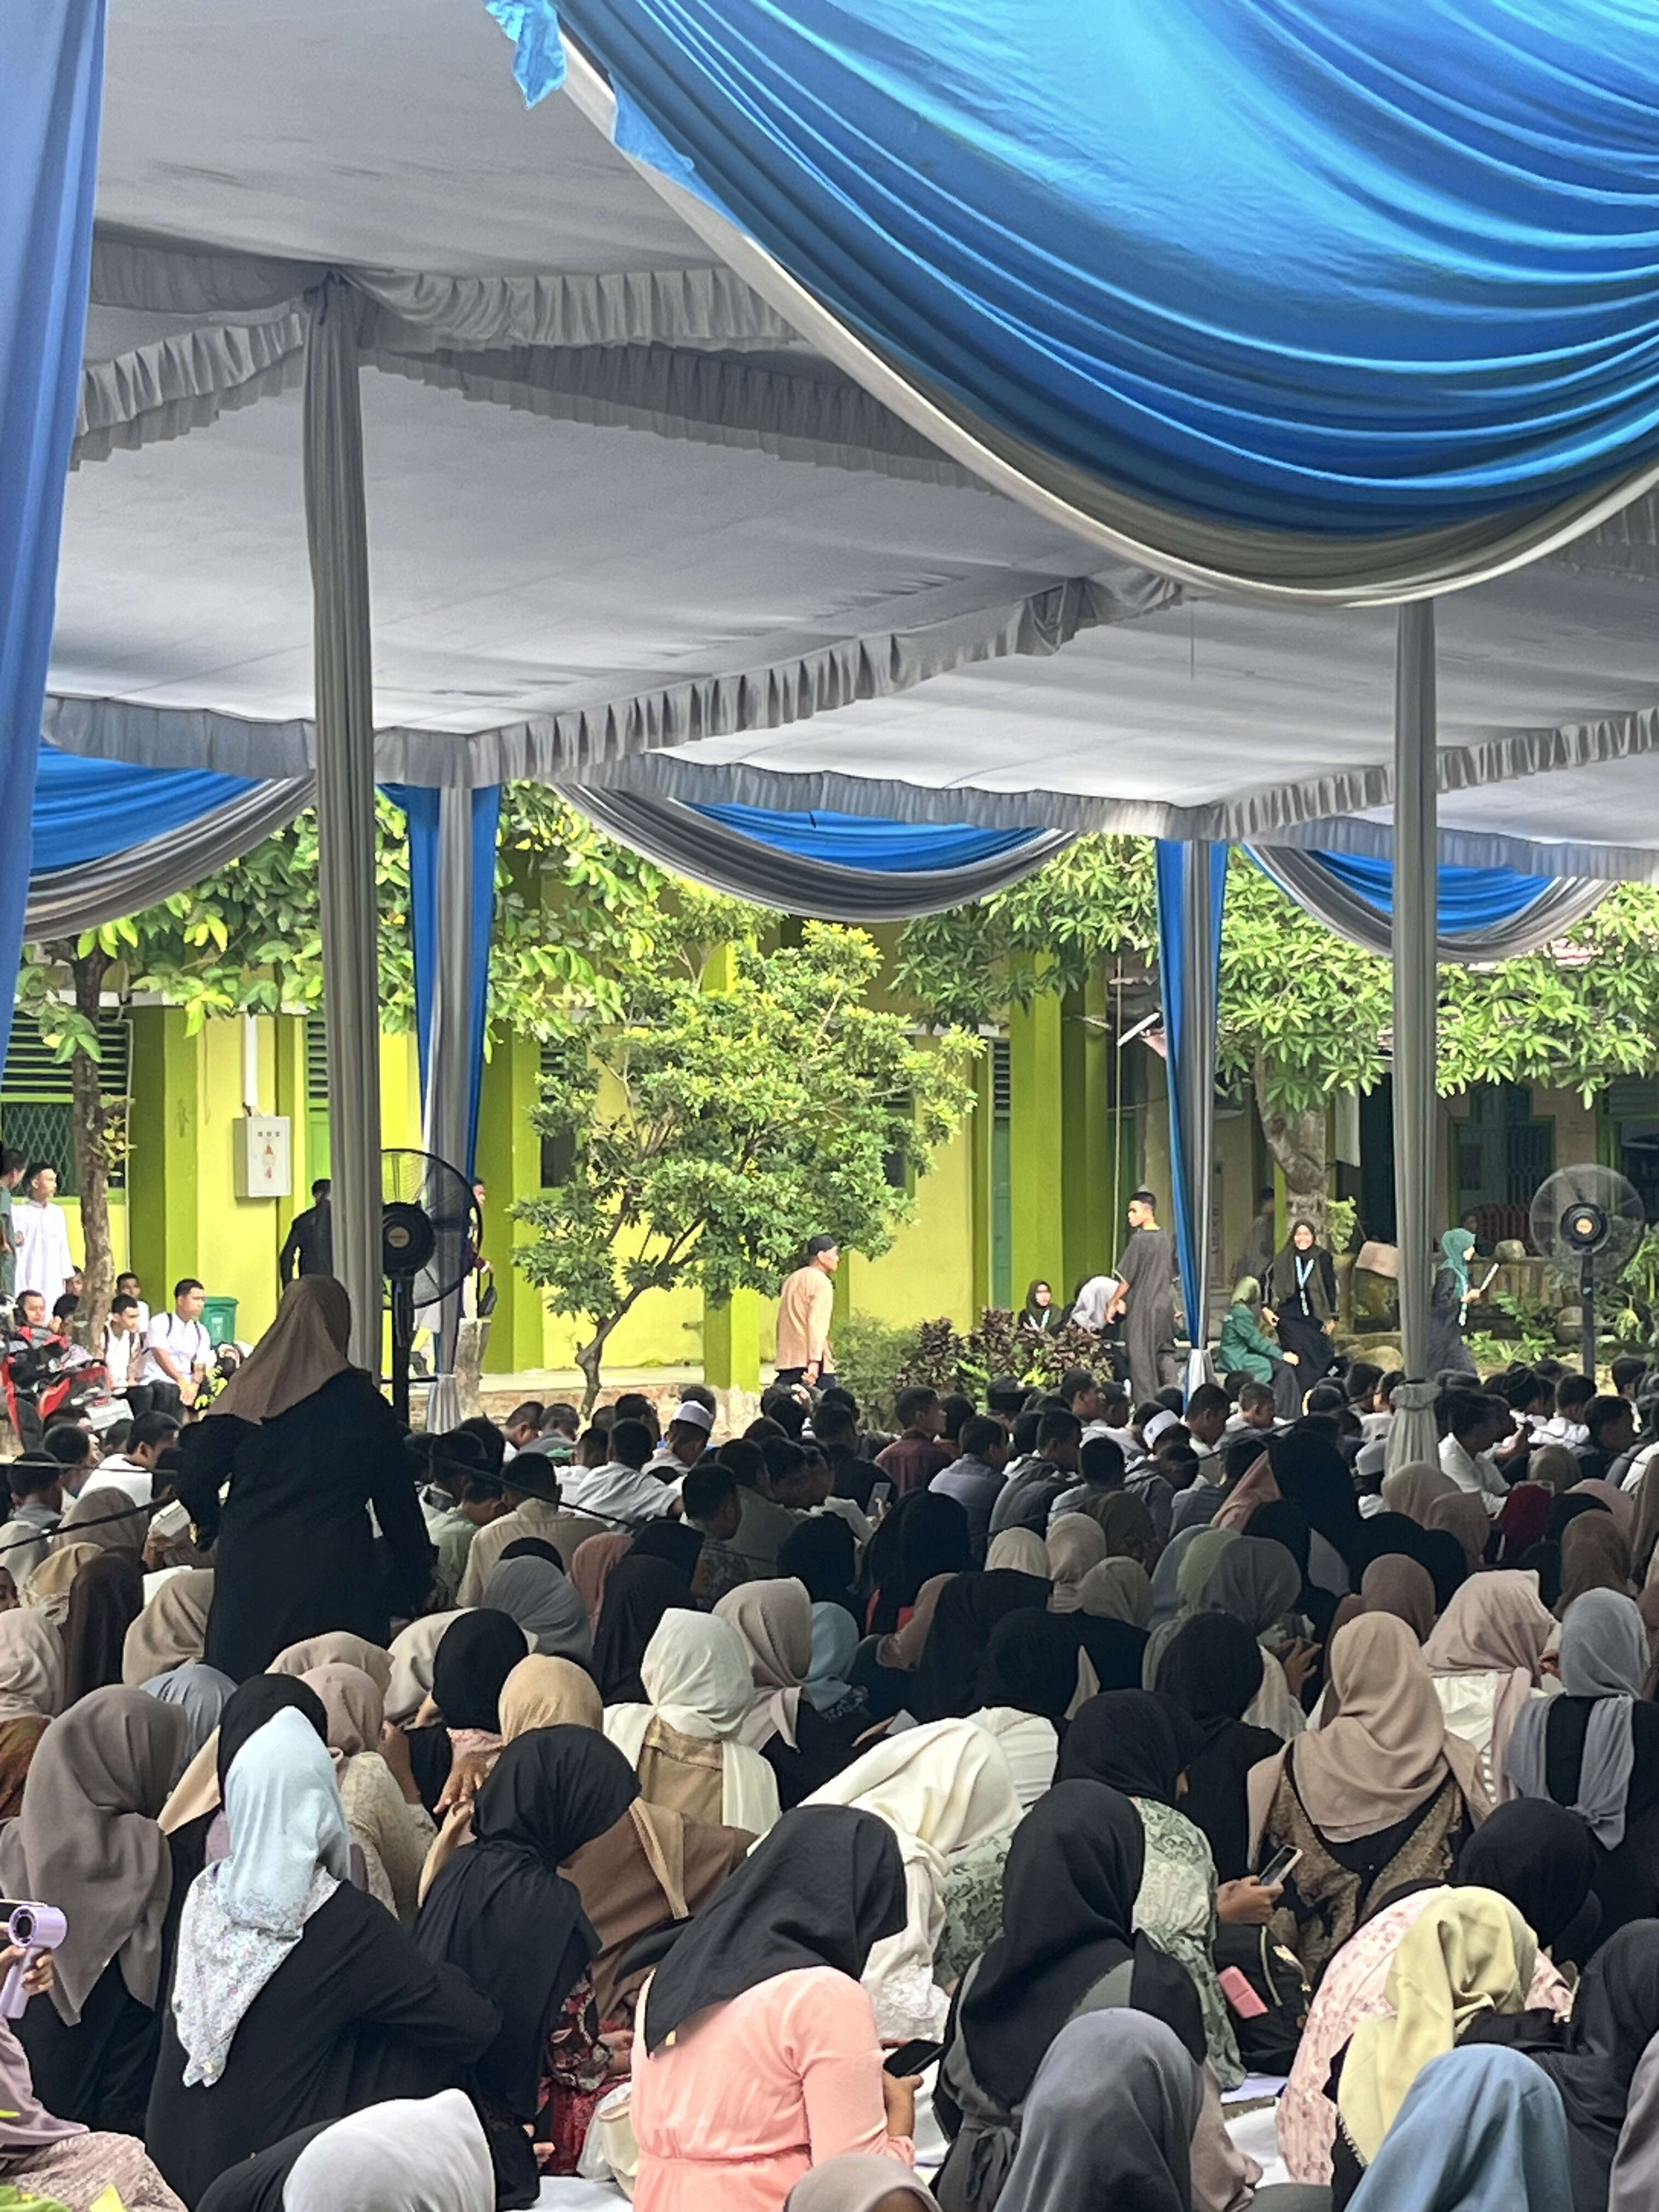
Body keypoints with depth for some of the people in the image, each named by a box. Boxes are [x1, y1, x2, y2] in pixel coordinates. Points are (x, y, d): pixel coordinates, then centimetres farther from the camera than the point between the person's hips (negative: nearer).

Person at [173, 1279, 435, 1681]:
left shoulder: (246, 1394, 1)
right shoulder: (362, 1402, -1)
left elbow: (193, 1485, 0)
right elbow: (397, 1500, 4)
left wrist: (215, 1527, 21)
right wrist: (416, 1580, 13)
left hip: (250, 1573, 2)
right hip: (335, 1573, -2)